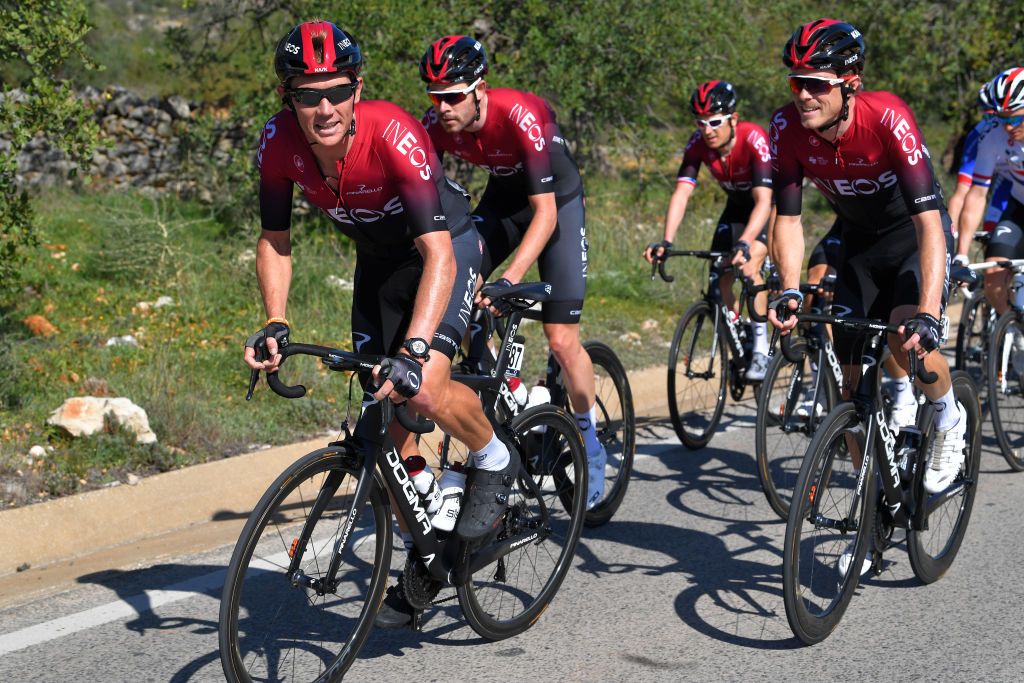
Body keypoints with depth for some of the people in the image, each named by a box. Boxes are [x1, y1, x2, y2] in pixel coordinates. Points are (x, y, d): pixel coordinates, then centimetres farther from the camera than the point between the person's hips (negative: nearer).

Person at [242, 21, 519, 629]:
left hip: (444, 245, -5)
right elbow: (275, 241, -6)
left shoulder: (394, 134, -35)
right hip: (377, 258, 5)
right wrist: (276, 324, -20)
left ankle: (495, 460, 4)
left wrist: (415, 350, -50)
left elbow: (437, 252, -40)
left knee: (424, 389, -27)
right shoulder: (279, 143, -20)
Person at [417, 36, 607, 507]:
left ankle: (591, 441, 14)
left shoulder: (520, 116, -35)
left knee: (561, 339, -9)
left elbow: (545, 213, -36)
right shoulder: (436, 125, -20)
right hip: (502, 198, 5)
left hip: (557, 201, -5)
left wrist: (509, 279, -46)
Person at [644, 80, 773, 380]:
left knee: (749, 266, -26)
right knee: (721, 278, -5)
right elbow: (681, 194, -30)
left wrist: (744, 243, -58)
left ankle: (761, 348, -17)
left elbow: (764, 200, -44)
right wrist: (666, 242, -44)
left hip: (772, 205, -5)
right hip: (737, 206, 5)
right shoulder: (698, 144, -22)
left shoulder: (754, 139, -36)